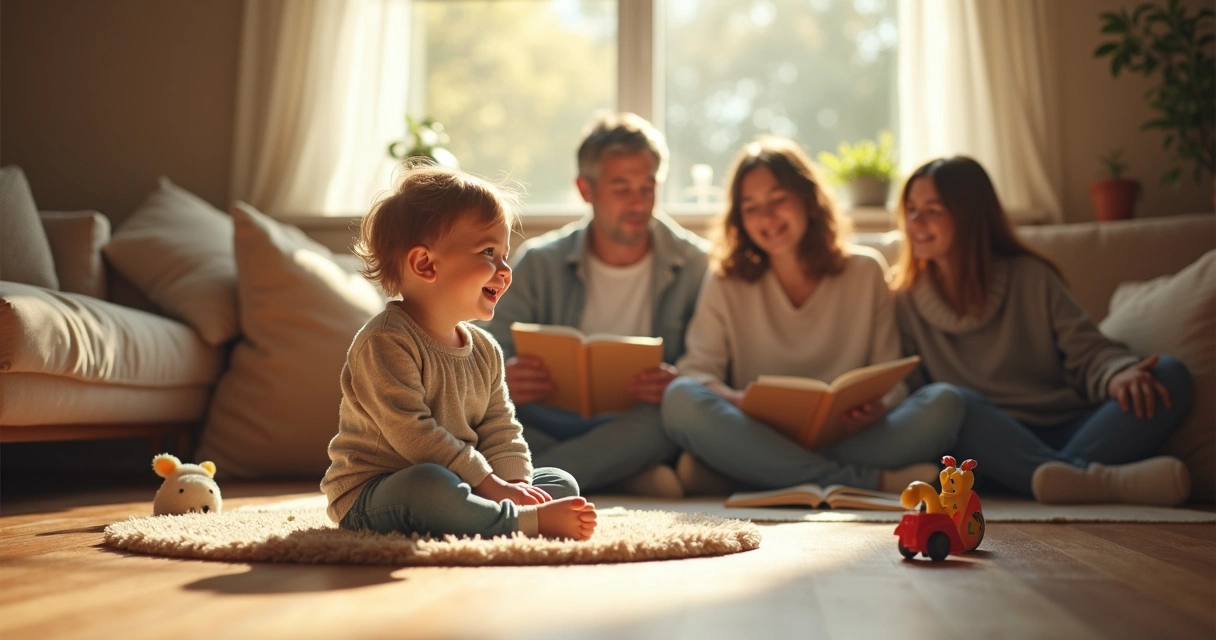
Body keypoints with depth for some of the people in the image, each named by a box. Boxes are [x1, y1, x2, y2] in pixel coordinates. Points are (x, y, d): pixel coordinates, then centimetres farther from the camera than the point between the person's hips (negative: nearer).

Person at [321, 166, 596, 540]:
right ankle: (530, 522, -27)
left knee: (561, 484, 2)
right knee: (429, 484, -41)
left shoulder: (485, 350, 9)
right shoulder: (386, 341, -17)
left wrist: (513, 485, -12)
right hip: (370, 496, -8)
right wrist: (490, 485, -22)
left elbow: (502, 434, 9)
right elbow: (413, 435, -23)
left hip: (456, 487, 8)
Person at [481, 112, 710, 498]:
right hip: (554, 428, 2)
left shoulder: (696, 266, 4)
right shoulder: (540, 263, 7)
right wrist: (501, 380, -26)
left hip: (640, 433, -1)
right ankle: (635, 479, -25)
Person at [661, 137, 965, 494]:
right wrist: (737, 401, -24)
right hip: (758, 441, 0)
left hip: (848, 438, 1)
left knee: (944, 403, -23)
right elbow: (697, 370, -1)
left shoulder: (866, 272, 11)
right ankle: (874, 481, -32)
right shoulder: (726, 284, 9)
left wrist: (878, 407, -17)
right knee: (681, 399, -31)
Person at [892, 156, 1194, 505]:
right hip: (985, 442, -2)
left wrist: (1119, 374, -21)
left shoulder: (1031, 278, 12)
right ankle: (1095, 480, -53)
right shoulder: (905, 302, 12)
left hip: (1068, 432, 2)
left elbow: (1088, 351, 3)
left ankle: (1069, 471, -45)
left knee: (1170, 375, -19)